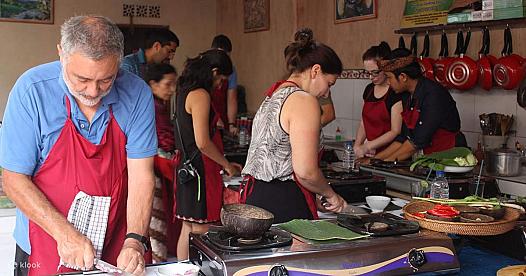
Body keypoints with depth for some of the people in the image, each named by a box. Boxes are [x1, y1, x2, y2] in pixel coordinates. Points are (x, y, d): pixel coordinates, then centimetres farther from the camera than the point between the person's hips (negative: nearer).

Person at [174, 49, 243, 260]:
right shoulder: (200, 95, -15)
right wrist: (227, 165, -7)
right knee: (200, 232, -4)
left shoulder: (184, 92, 14)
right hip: (201, 170, -10)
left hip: (187, 166, 10)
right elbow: (202, 143, -20)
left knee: (188, 229, 15)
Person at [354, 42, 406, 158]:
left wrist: (366, 147, -12)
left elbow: (396, 131, -11)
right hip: (372, 153, 5)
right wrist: (357, 146, 2)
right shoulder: (369, 89, 14)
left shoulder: (397, 92, -8)